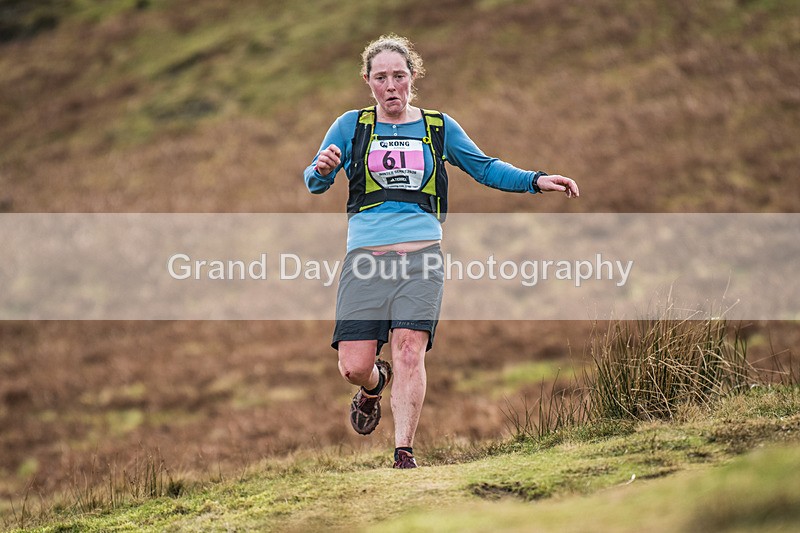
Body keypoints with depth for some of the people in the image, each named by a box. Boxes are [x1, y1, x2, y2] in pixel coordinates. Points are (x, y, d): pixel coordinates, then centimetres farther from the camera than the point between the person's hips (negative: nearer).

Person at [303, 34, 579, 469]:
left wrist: (535, 181, 9)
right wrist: (322, 169, -19)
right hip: (365, 256, 0)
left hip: (422, 255, 0)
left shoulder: (439, 127, 14)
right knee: (353, 366, -6)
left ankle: (404, 451, -13)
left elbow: (485, 168, 22)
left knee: (409, 350, -18)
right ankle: (374, 384, 30)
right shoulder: (350, 126, 10)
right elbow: (315, 183, 5)